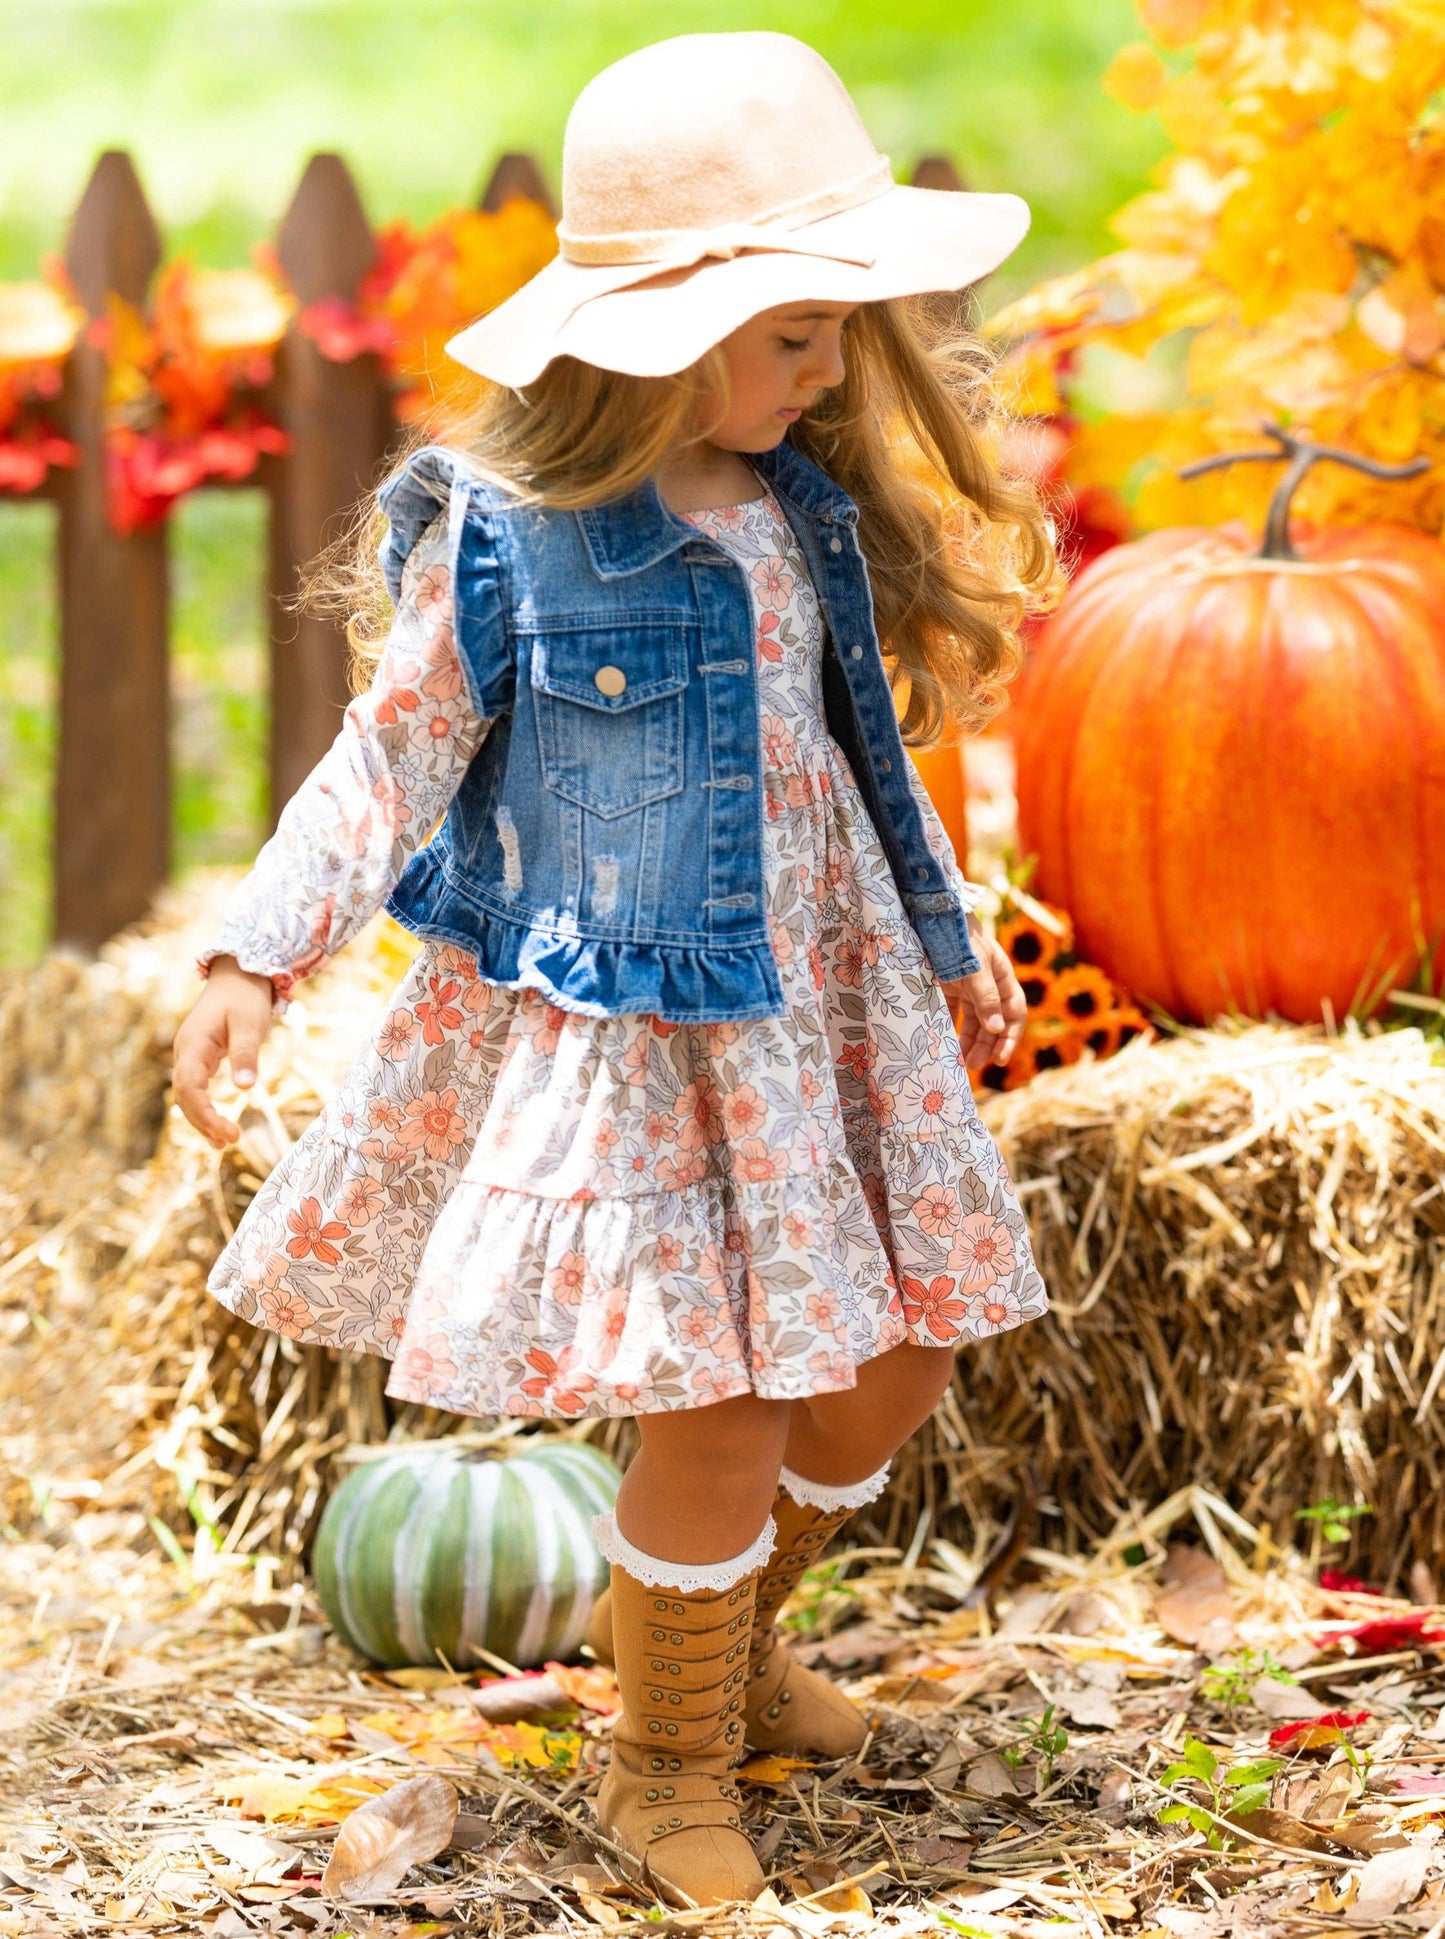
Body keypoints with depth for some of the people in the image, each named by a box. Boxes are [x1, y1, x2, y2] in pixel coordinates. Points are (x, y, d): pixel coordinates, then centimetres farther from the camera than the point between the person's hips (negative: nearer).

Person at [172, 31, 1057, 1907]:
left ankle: (729, 1624, 41)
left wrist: (949, 940, 26)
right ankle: (669, 1766, 19)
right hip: (608, 1029, -7)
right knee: (721, 1420, -7)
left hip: (814, 1001, 7)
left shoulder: (810, 514, 4)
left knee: (891, 1368, 12)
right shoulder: (507, 536, -15)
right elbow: (391, 760, -8)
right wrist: (255, 959, -16)